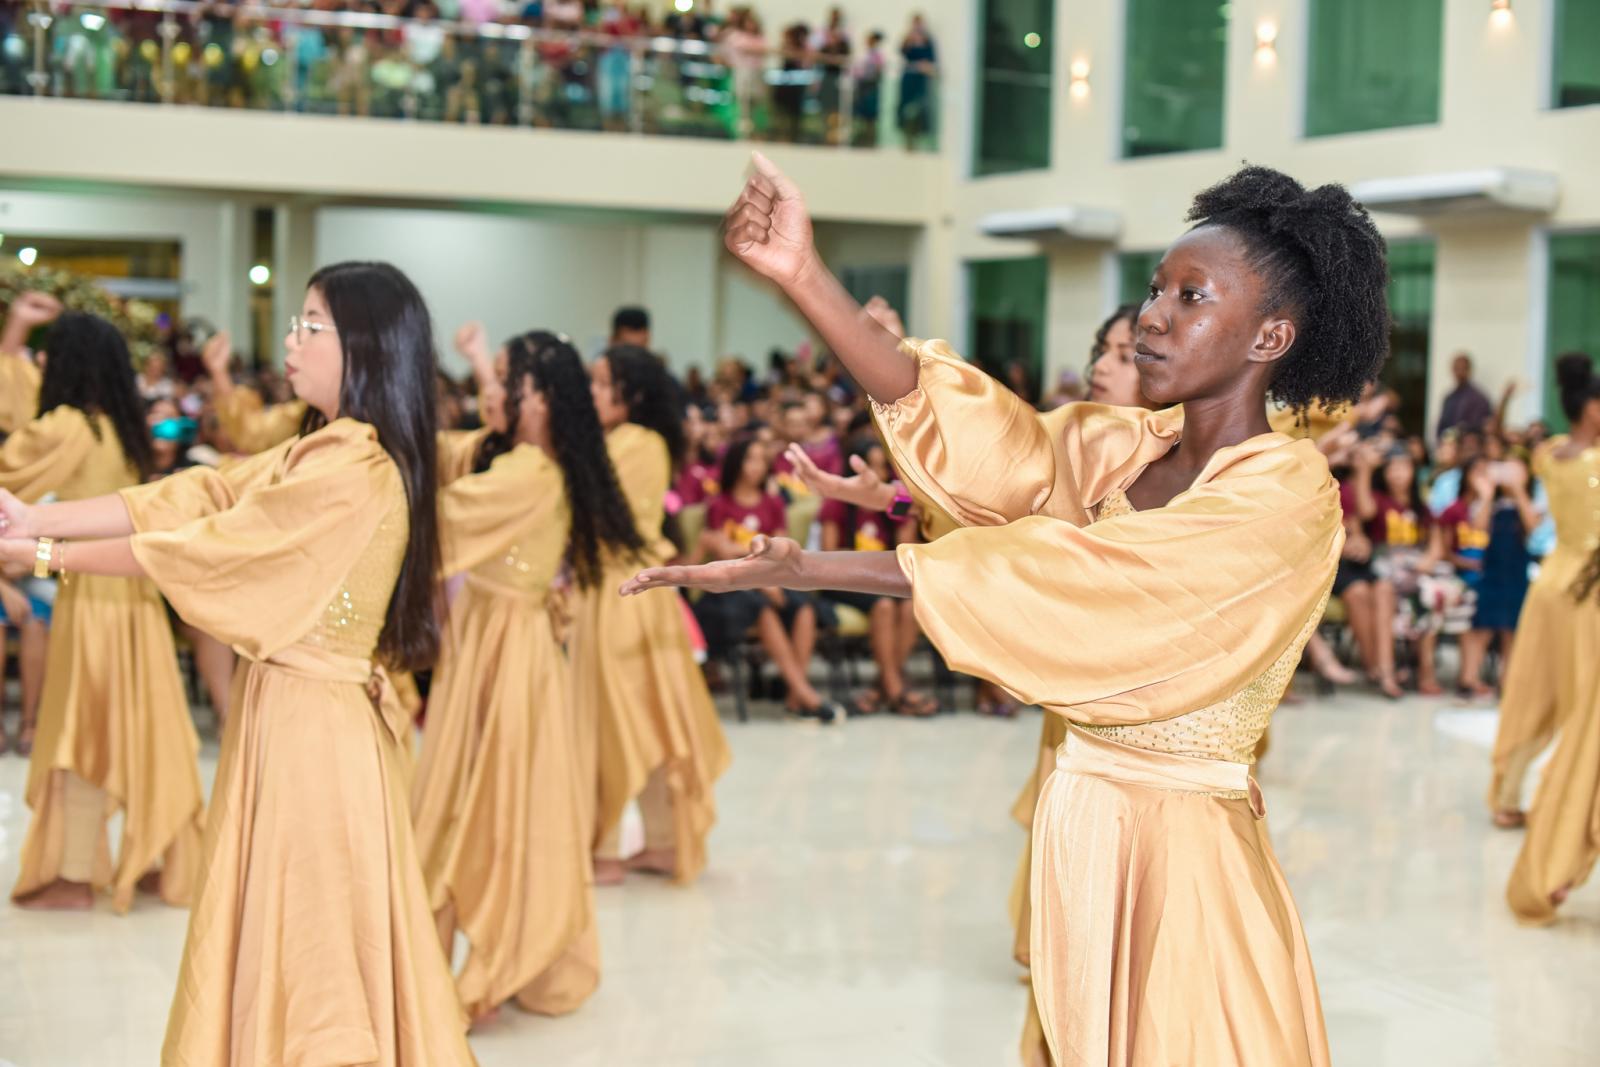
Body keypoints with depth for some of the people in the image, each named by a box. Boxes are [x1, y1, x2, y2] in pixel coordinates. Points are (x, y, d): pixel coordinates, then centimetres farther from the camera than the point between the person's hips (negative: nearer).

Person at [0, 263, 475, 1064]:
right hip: (285, 713, 9)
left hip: (315, 730, -9)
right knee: (282, 936, 15)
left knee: (309, 944, 0)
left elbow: (203, 546, -17)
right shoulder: (314, 455, 11)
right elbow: (187, 499, 5)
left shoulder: (354, 474, -19)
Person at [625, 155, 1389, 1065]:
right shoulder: (1130, 447, 5)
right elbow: (984, 441, -10)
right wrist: (805, 276, -19)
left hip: (1182, 848, -6)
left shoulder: (1287, 488, -16)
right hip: (1079, 825, 6)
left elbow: (1063, 580, -25)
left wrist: (806, 569, -28)